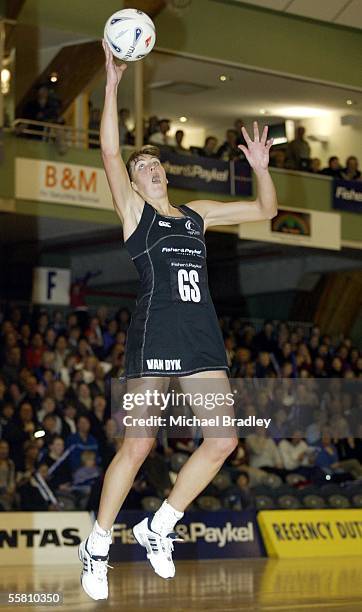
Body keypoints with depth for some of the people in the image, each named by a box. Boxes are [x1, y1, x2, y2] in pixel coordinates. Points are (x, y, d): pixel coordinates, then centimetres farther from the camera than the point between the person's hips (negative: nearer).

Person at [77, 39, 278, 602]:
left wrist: (261, 168, 8)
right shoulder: (133, 209, 7)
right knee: (138, 446, -8)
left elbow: (266, 210, 25)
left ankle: (158, 528, 12)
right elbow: (110, 150, -7)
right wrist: (112, 84, -11)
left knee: (222, 440, -3)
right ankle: (97, 546, 8)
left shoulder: (198, 213, 21)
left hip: (202, 335, 5)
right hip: (154, 331, -5)